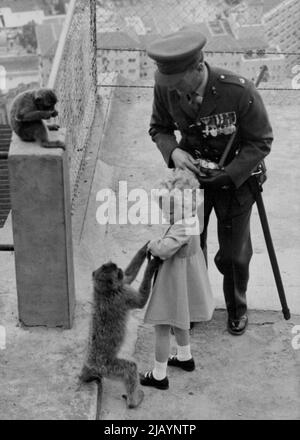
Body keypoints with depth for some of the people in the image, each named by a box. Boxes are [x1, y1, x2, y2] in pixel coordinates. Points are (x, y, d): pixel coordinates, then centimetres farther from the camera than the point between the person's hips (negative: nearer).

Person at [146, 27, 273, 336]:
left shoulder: (240, 93, -31)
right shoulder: (166, 88, -20)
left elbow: (261, 142, -17)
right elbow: (159, 128, -1)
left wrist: (228, 175, -27)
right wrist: (173, 151, -23)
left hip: (235, 177, -3)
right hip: (192, 172, 3)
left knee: (233, 255, 10)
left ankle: (237, 309, 40)